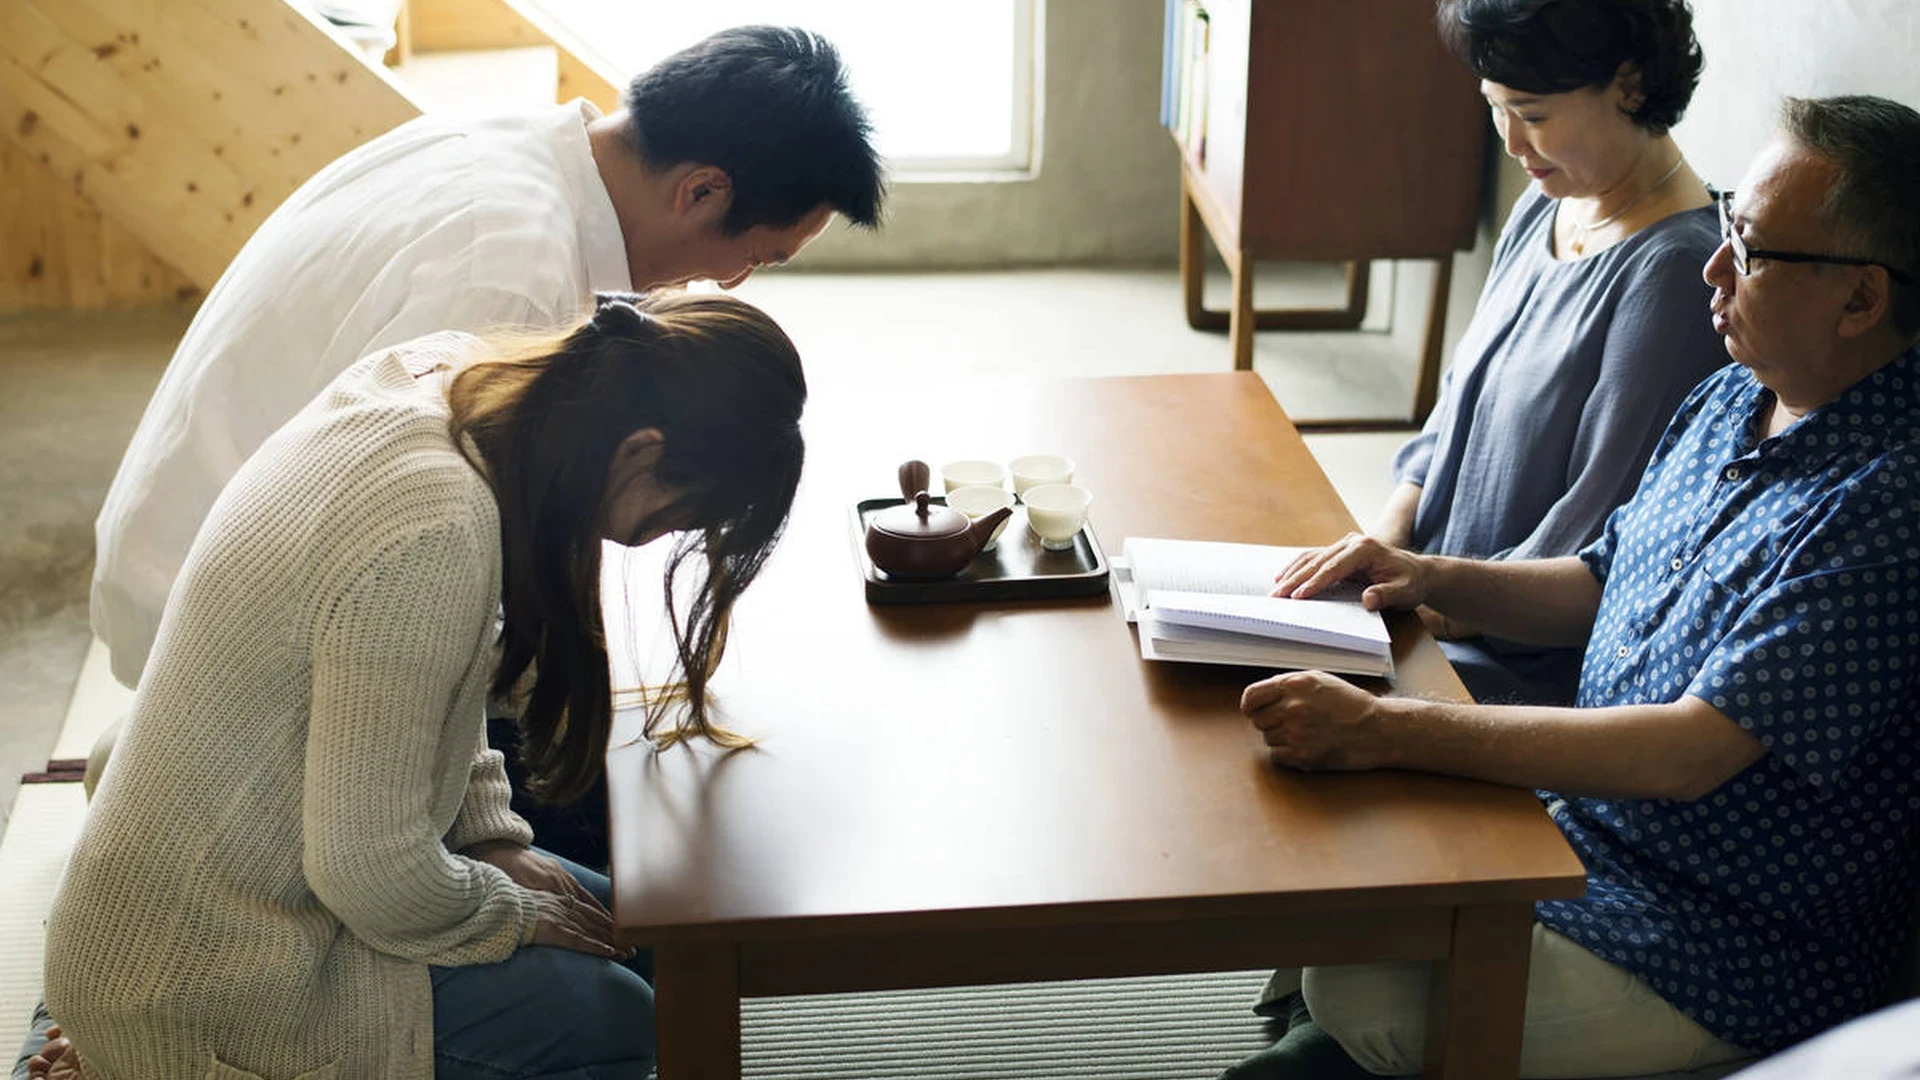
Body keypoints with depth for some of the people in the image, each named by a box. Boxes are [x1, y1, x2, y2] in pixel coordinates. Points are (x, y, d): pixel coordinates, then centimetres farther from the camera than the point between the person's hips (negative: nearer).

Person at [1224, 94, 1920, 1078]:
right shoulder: (1734, 400, 4)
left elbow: (1691, 752, -31)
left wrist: (1383, 731, -32)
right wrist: (1433, 579, -1)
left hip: (1728, 952, -8)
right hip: (1587, 825, 8)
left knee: (1359, 993, -17)